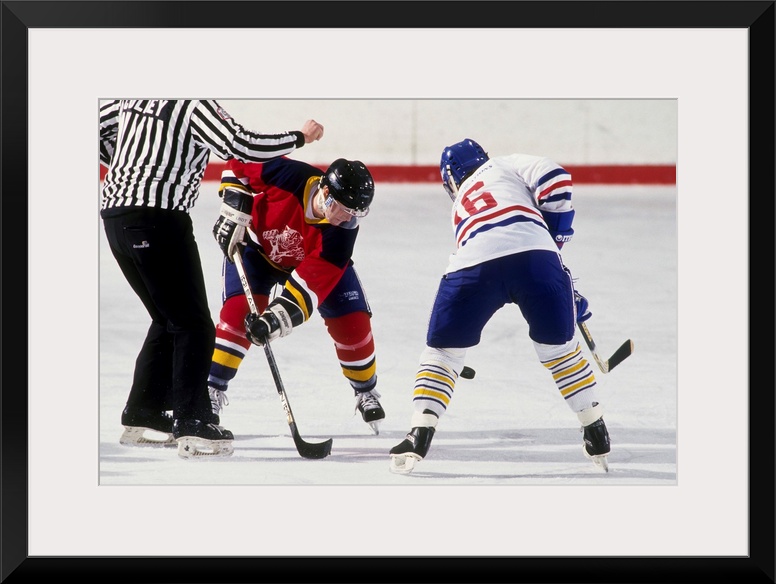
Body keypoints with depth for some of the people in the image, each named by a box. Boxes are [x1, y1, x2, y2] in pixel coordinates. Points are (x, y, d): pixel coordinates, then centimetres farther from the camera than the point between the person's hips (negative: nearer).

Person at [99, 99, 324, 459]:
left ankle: (142, 418, 24)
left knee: (169, 320, 21)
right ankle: (191, 427, -10)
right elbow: (242, 146, -14)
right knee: (193, 325, -3)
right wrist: (300, 137, -1)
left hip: (115, 214, 8)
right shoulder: (196, 104, -8)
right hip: (156, 217, -8)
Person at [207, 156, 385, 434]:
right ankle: (211, 389, -14)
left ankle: (366, 391, 19)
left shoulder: (342, 230, -33)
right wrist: (234, 215, -27)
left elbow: (313, 281, -38)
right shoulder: (289, 176, -38)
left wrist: (276, 319, -48)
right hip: (257, 245, -2)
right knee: (239, 310, -23)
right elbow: (238, 166, -21)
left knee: (352, 321, -5)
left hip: (317, 261, 2)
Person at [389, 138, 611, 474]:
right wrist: (556, 234, 21)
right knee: (558, 344, 21)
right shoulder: (508, 165, 33)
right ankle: (596, 437, 27)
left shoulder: (460, 209, 40)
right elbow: (555, 181, 11)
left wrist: (568, 300, 43)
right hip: (534, 250, -1)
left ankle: (420, 434, 6)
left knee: (442, 349, 20)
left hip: (475, 264, 1)